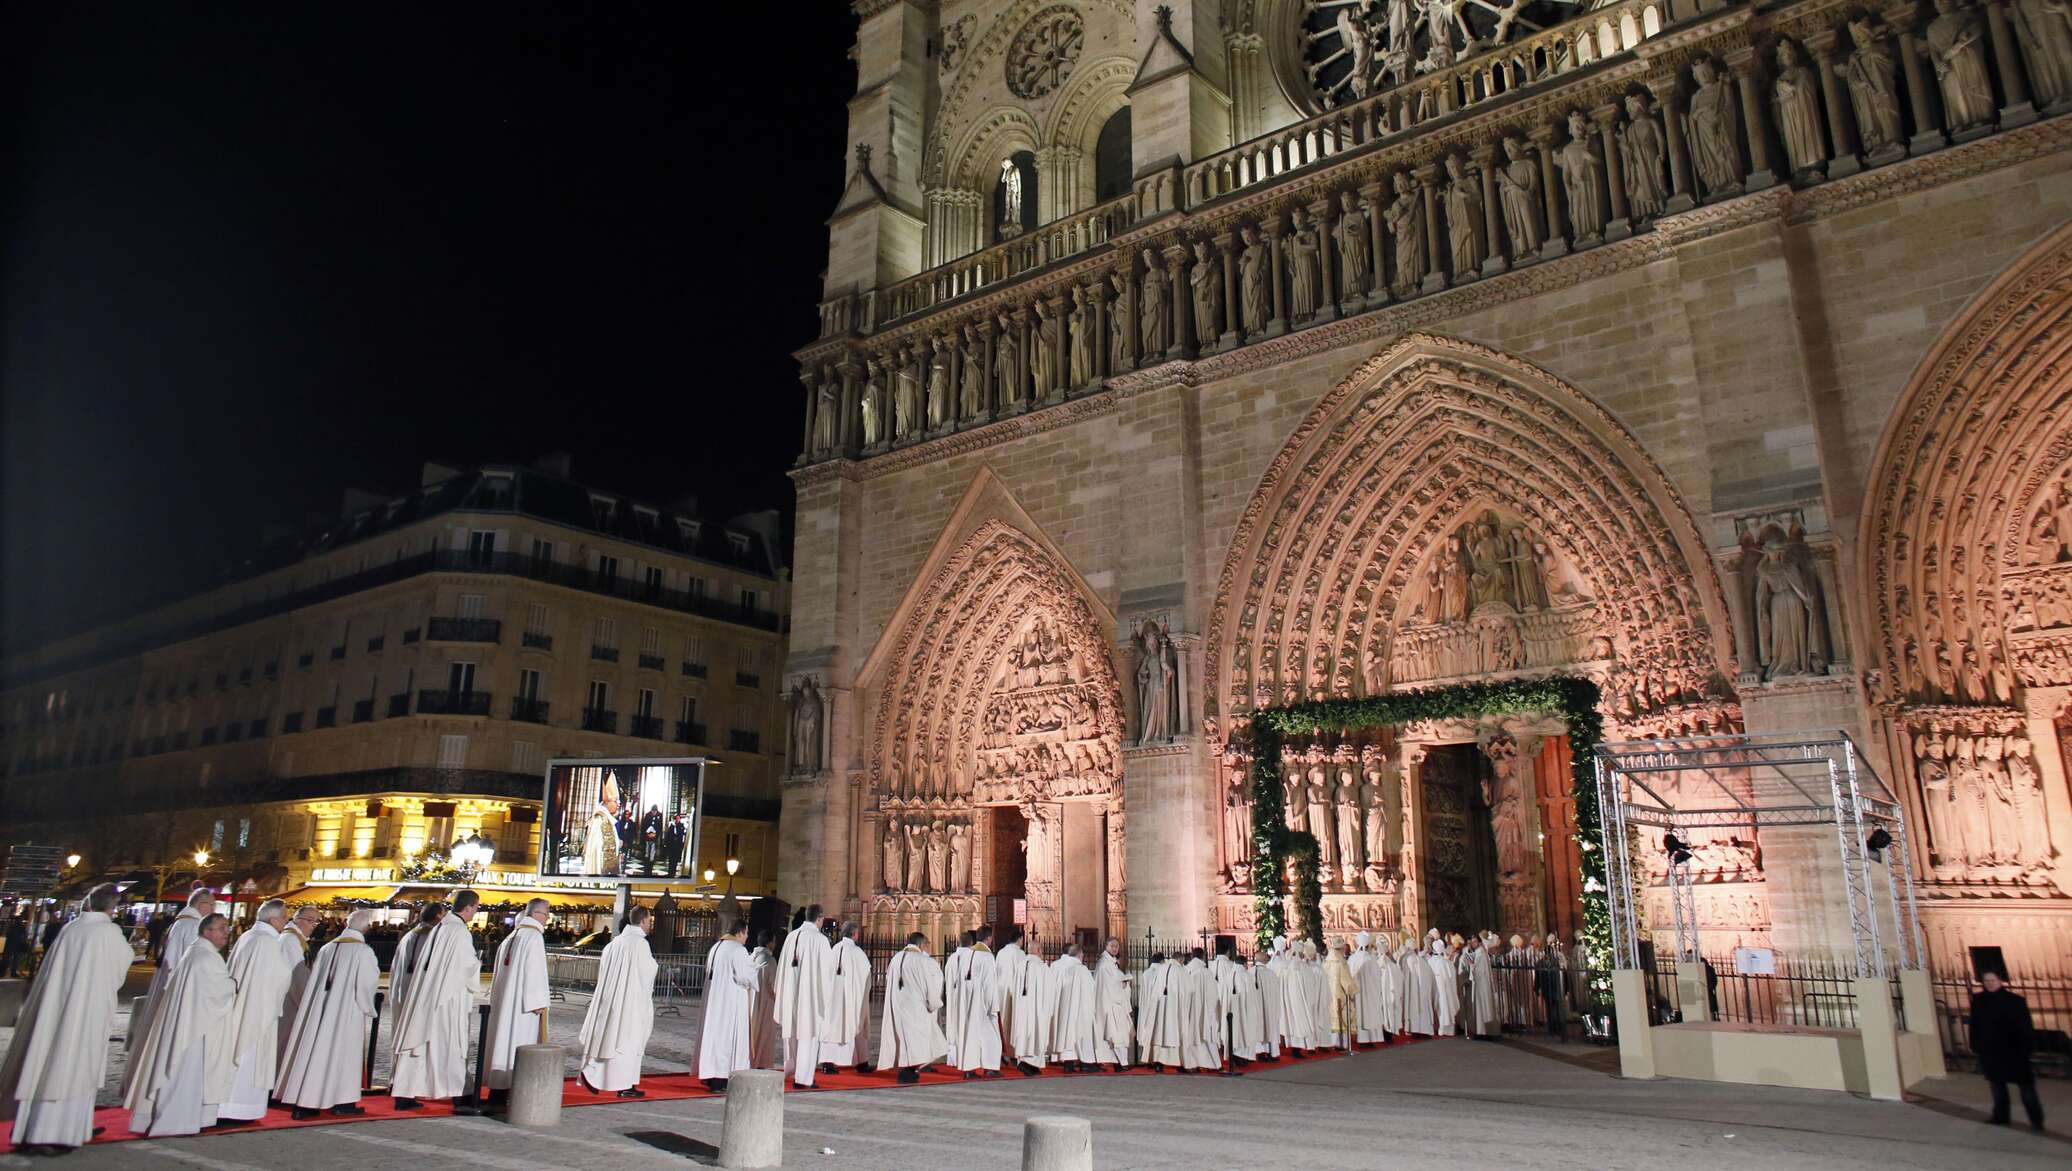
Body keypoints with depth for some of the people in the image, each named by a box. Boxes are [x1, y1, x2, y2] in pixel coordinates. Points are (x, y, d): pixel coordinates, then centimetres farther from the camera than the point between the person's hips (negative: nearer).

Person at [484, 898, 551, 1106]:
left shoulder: (512, 936, 13)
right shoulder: (533, 936, -13)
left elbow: (498, 971, 18)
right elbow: (534, 971, -18)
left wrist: (497, 999, 23)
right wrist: (537, 1002, -15)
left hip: (504, 1000, 9)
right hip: (523, 1002, -9)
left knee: (504, 1038, 11)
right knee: (519, 1042, -5)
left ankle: (497, 1092, 14)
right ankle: (513, 1089, -5)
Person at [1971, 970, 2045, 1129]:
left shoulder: (2015, 1000, -9)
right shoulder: (1978, 1001, 0)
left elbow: (2026, 1026, -6)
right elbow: (1974, 1025, 5)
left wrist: (2028, 1047, -11)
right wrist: (1975, 1045, 3)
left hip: (2013, 1050, -3)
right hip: (1989, 1051, 3)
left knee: (2025, 1085, 3)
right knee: (1997, 1084, 14)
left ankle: (2036, 1119, 14)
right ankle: (2000, 1116, 25)